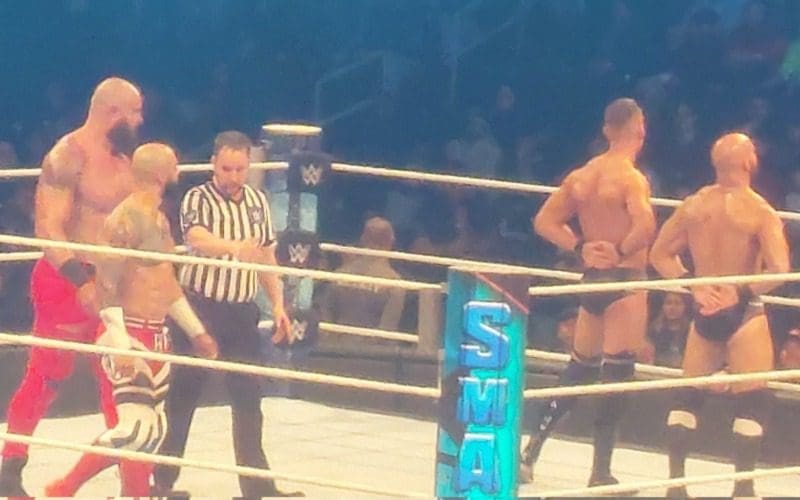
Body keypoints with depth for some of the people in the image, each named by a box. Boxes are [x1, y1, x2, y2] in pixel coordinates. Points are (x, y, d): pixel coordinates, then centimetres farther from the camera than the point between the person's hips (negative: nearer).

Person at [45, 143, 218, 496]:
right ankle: (62, 489, -7)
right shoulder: (127, 219, -16)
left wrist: (196, 331, 27)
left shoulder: (159, 218, 14)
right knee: (136, 426, -16)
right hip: (130, 333, -10)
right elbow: (107, 284, -21)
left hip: (156, 335, 10)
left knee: (155, 428, 9)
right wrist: (120, 343, -27)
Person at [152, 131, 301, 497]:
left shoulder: (258, 202, 8)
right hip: (199, 306, -5)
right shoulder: (198, 199, -10)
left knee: (249, 398, 6)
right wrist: (233, 247, -50)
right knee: (182, 395, 1)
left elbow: (267, 256, 16)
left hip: (242, 312, 5)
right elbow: (197, 239, -30)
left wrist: (278, 304, 9)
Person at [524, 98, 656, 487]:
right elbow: (645, 227, -29)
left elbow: (544, 222, 13)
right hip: (625, 280, -7)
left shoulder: (582, 176, 9)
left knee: (579, 369, 19)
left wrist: (581, 247, 4)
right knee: (616, 376, -4)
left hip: (592, 279, 7)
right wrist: (622, 251, -13)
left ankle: (531, 450, 18)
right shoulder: (631, 178, -12)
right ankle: (601, 471, -6)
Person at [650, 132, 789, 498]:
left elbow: (660, 254, 7)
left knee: (688, 395, 16)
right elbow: (778, 270, -23)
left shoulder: (693, 205, 2)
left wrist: (694, 288, 1)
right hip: (743, 313, -5)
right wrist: (744, 293, -13)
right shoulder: (760, 212, -13)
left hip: (704, 313, 5)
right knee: (752, 400, 2)